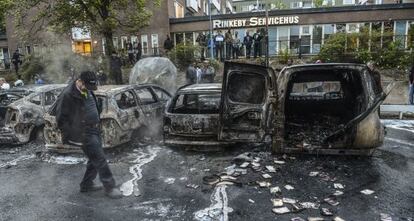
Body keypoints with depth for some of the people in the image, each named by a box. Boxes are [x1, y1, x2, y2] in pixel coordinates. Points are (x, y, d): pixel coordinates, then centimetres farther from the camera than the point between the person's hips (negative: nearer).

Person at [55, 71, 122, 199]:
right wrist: (69, 135, -11)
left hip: (94, 130, 9)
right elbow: (61, 119, -12)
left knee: (95, 160, 16)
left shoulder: (88, 91, 8)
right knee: (100, 160, -6)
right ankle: (109, 187, 5)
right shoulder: (67, 95, -17)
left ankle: (86, 185, 32)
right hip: (83, 134, -9)